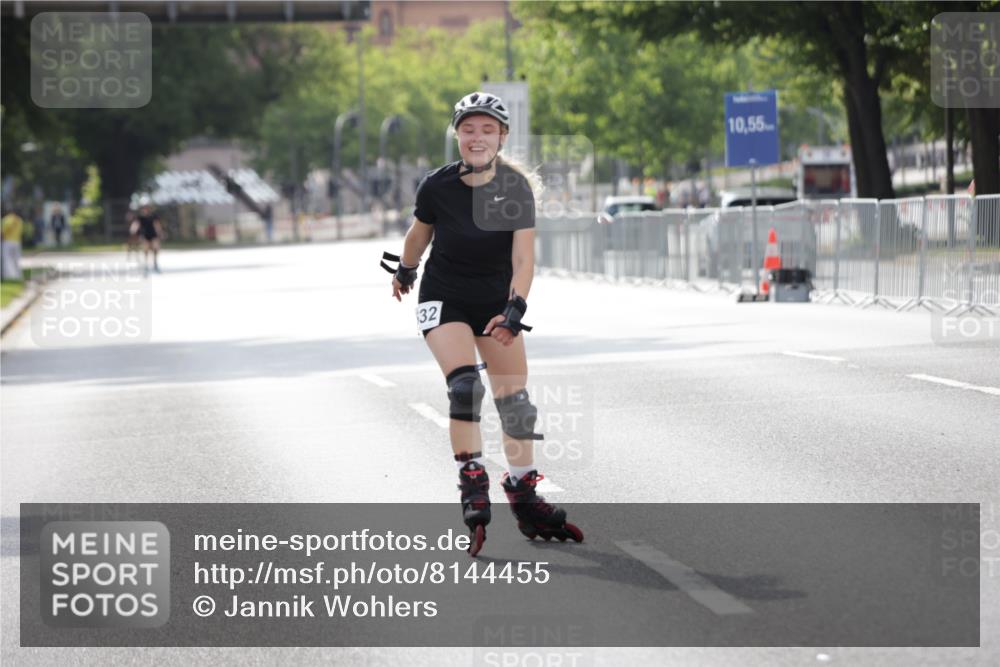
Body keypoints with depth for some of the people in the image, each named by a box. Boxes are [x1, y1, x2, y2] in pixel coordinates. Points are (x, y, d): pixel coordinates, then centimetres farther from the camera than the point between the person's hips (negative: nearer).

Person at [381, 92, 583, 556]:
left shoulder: (515, 187, -14)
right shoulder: (437, 186, -16)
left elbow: (523, 259, -19)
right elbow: (418, 234, 5)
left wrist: (514, 309, -32)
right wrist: (405, 270, 21)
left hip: (497, 300, 2)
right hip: (444, 299, -2)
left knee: (515, 399, 4)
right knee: (465, 384, -22)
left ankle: (524, 498, 16)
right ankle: (472, 487, -13)